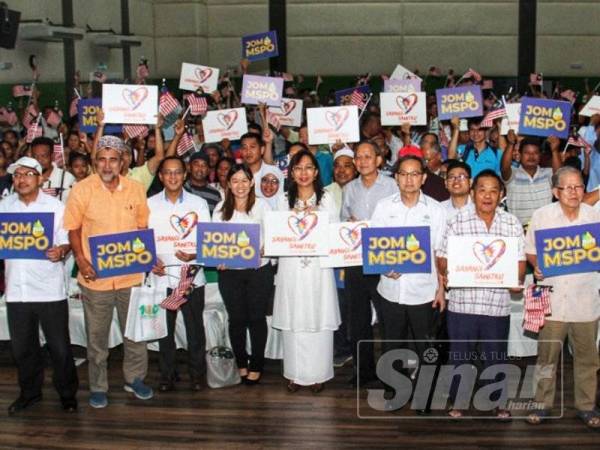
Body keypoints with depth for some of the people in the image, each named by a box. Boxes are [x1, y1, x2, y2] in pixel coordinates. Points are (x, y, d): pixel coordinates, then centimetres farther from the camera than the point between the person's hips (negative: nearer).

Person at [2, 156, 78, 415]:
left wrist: (61, 251, -24)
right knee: (22, 347, 13)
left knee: (59, 346, 4)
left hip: (50, 289, -3)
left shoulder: (55, 206, 0)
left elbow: (67, 241, -2)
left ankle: (67, 393, 22)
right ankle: (30, 392, 32)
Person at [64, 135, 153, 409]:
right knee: (97, 336, 11)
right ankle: (98, 386, 26)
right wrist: (81, 260, -13)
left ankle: (134, 378, 33)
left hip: (131, 274, 2)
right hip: (95, 275, -2)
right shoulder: (81, 190, -6)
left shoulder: (136, 189, 1)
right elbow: (73, 229, -2)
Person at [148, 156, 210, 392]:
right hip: (162, 275, 1)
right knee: (165, 328, 10)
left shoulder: (198, 203, 2)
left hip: (191, 275, -1)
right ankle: (167, 374, 24)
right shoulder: (150, 204, 4)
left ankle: (197, 374, 22)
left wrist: (195, 254, -19)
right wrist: (150, 261, -11)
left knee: (195, 328, 6)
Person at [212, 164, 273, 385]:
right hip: (229, 271, 2)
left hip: (259, 270, -2)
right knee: (236, 318, 10)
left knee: (257, 317, 5)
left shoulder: (262, 205, 0)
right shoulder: (221, 209, 7)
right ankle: (240, 362, 26)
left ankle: (256, 365, 18)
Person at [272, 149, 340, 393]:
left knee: (318, 319, 1)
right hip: (291, 267, 1)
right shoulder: (286, 202, 10)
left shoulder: (326, 199, 6)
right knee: (293, 320, 4)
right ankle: (295, 373, 14)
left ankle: (317, 373, 11)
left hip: (318, 266, -1)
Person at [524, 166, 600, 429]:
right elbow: (530, 250, 8)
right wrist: (537, 267, -4)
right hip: (552, 299, -1)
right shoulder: (541, 216, -3)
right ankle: (543, 404, 24)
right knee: (547, 355, 9)